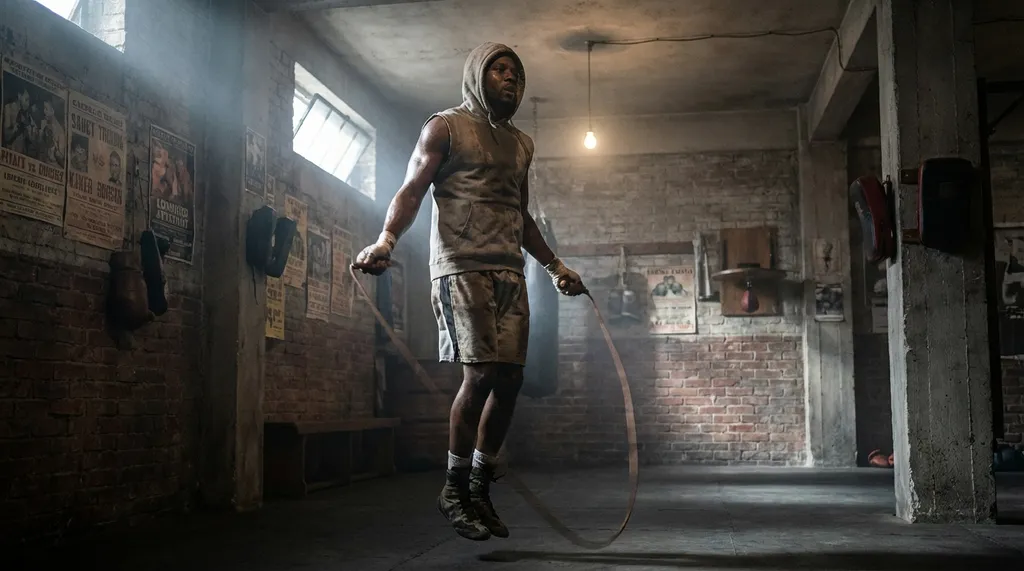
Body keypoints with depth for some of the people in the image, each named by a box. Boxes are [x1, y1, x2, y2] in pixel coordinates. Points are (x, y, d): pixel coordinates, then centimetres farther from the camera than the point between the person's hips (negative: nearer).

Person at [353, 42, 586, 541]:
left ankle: (480, 488, 13)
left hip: (510, 272, 6)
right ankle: (454, 490, 1)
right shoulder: (445, 127, 5)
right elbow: (411, 191, -5)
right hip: (462, 269, -6)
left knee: (509, 378, 0)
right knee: (481, 374, -14)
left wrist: (554, 265, 27)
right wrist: (386, 238, -22)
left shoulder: (521, 144, 24)